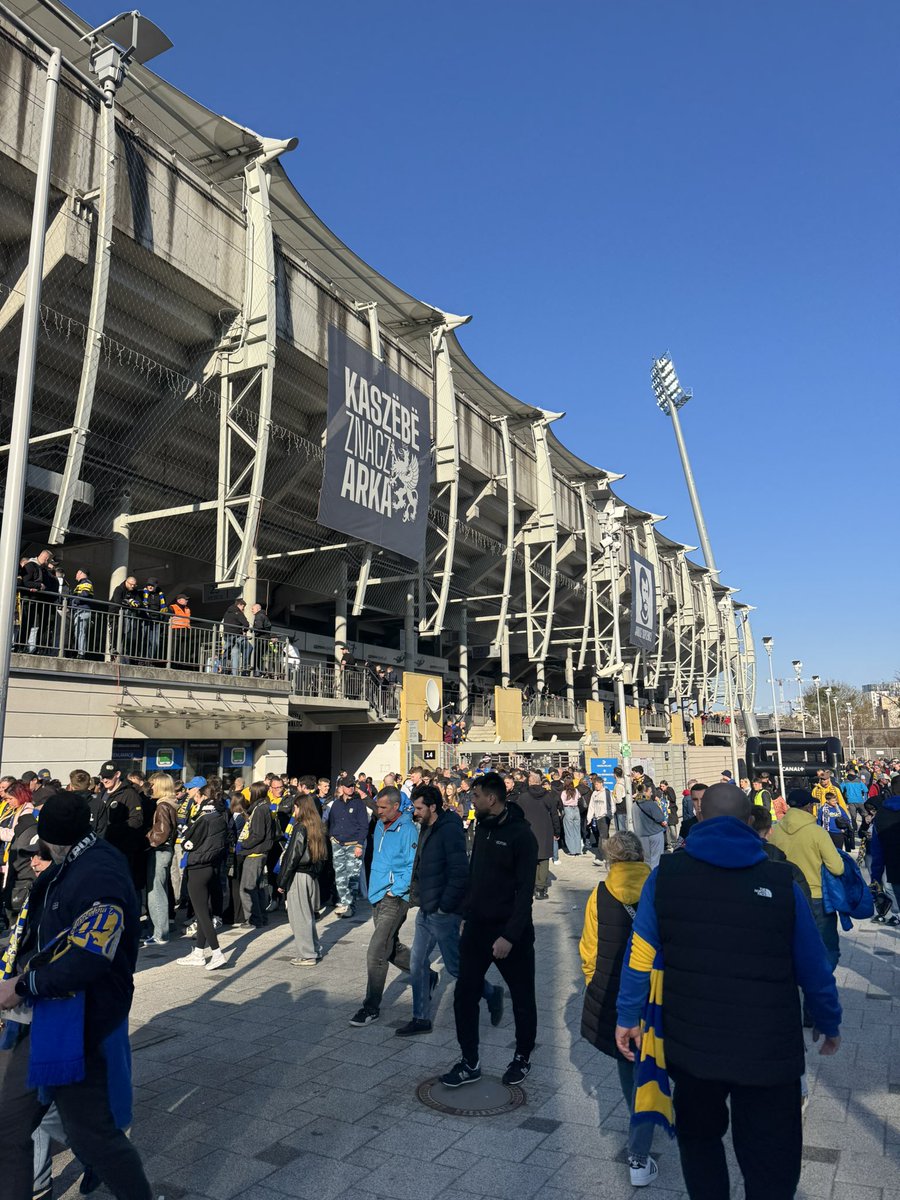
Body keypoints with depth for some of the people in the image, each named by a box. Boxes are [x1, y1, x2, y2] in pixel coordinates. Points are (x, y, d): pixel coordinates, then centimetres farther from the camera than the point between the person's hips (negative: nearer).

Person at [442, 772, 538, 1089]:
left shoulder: (521, 835, -17)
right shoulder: (483, 827, 5)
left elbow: (525, 891, -19)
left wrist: (509, 935, -22)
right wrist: (467, 915, 10)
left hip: (510, 932, -6)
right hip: (476, 928, 7)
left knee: (522, 998, 12)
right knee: (464, 995, 7)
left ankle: (522, 1058, 32)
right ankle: (470, 1063, 21)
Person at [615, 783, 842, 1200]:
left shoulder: (666, 875, -6)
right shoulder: (781, 881, -8)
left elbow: (639, 955, -2)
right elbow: (814, 968, 2)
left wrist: (627, 1017, 11)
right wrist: (829, 1024, 20)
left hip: (690, 1045, 1)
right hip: (770, 1052, -1)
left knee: (698, 1134, 26)